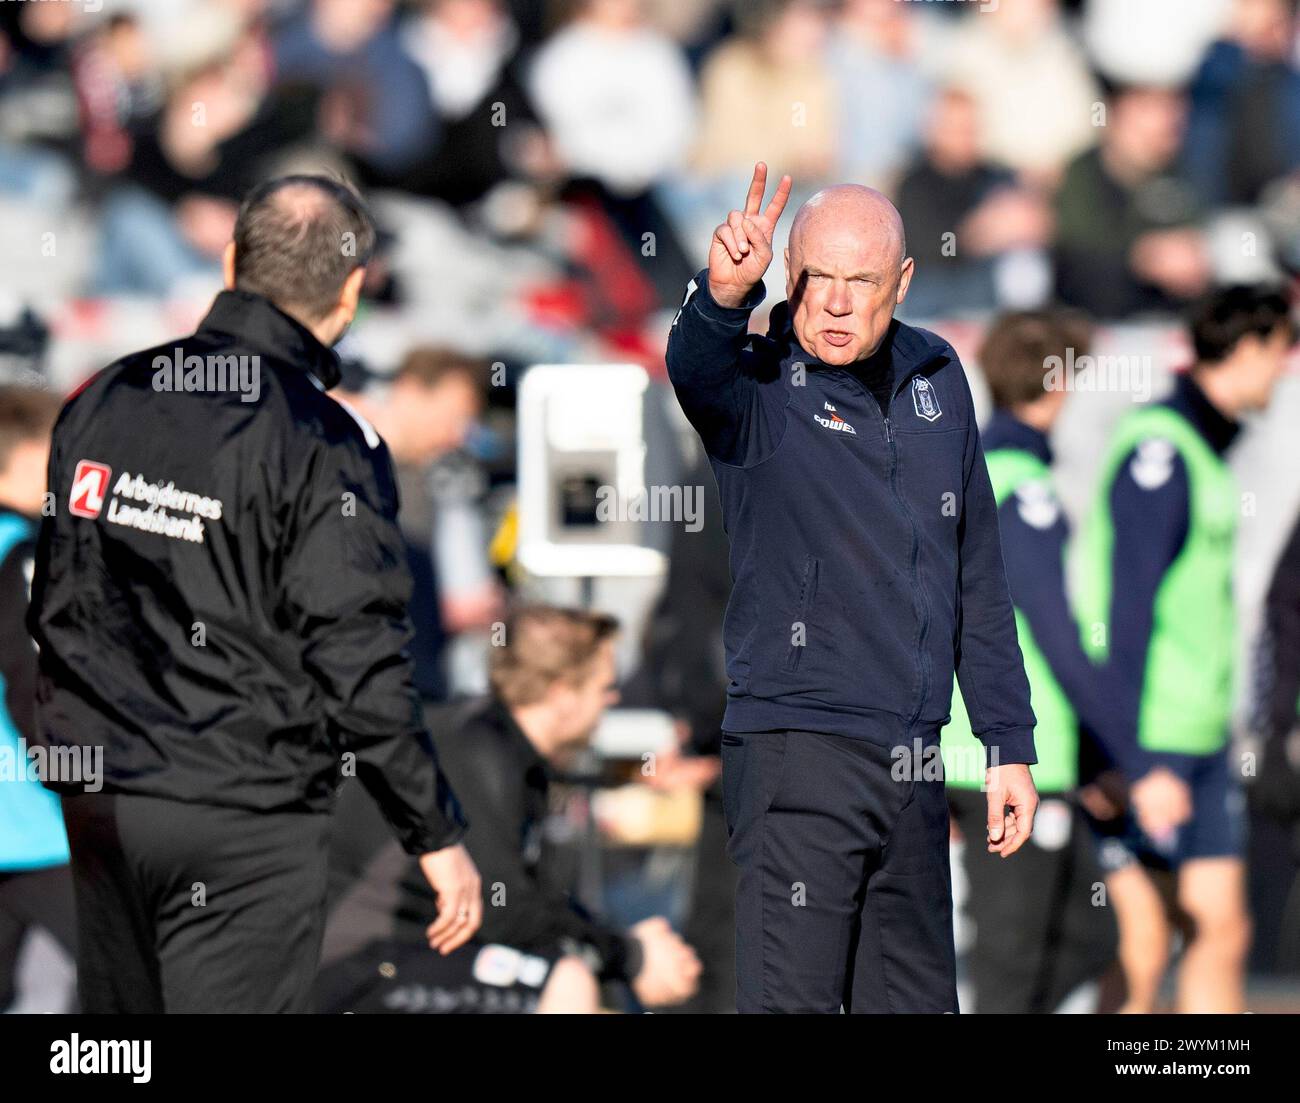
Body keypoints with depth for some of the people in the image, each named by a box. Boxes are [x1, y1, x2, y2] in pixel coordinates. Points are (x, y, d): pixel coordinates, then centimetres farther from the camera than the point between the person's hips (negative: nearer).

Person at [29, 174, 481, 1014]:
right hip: (244, 819, -6)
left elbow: (52, 605, 14)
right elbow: (360, 666, -17)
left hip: (99, 798, 6)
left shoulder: (103, 400, 5)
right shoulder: (326, 445, -15)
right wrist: (439, 837, -9)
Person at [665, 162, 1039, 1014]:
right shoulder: (760, 384, -5)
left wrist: (1009, 744, 15)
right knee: (792, 999, -11)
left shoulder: (935, 377, 11)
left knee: (915, 999, 10)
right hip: (798, 751, -6)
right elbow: (694, 368, -31)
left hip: (913, 767, 6)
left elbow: (979, 575, 17)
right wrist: (724, 297, -54)